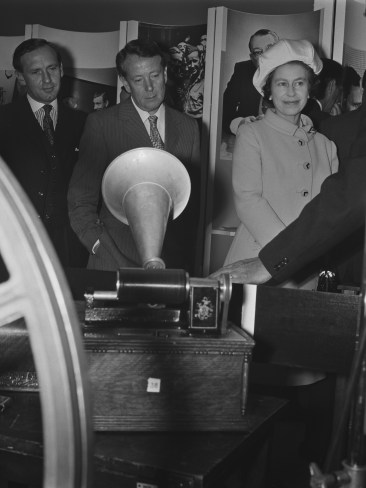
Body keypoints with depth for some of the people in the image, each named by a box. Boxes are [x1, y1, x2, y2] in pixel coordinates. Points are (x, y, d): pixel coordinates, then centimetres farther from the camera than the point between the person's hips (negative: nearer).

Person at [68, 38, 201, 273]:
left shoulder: (189, 127, 10)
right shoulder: (102, 123, -2)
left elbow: (193, 199, 12)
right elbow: (80, 202, -4)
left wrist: (188, 260, 4)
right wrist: (105, 251, -16)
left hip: (173, 263, 3)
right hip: (117, 261, -3)